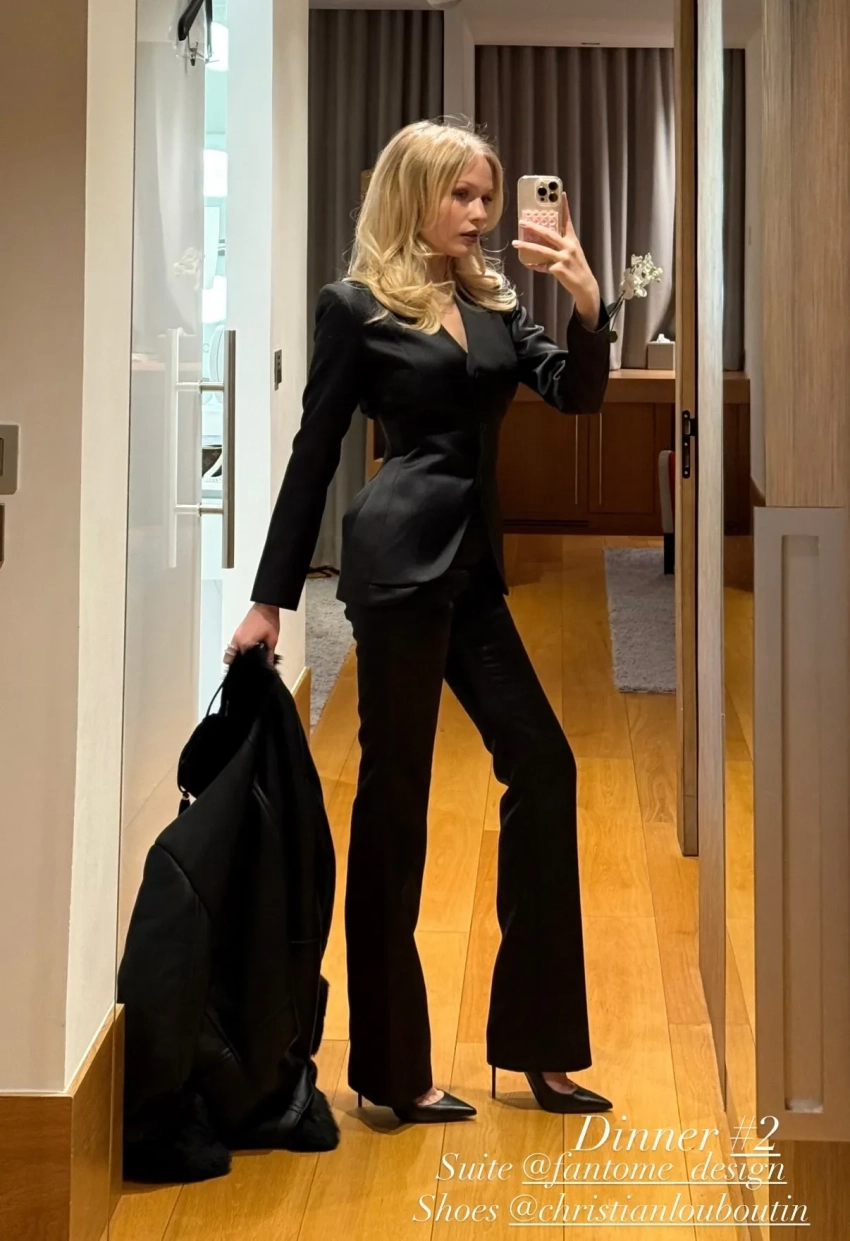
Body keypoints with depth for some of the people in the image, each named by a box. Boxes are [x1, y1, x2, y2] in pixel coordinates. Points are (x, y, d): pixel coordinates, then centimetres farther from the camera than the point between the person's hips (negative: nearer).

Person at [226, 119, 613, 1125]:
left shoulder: (492, 304, 15)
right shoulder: (357, 306, -1)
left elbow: (576, 393, 4)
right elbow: (314, 454, -2)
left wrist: (588, 305, -15)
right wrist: (270, 599, -2)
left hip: (470, 567, 7)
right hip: (399, 561, -7)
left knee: (542, 766, 5)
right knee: (394, 796, -2)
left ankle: (534, 1041, 14)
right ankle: (391, 1069, 8)